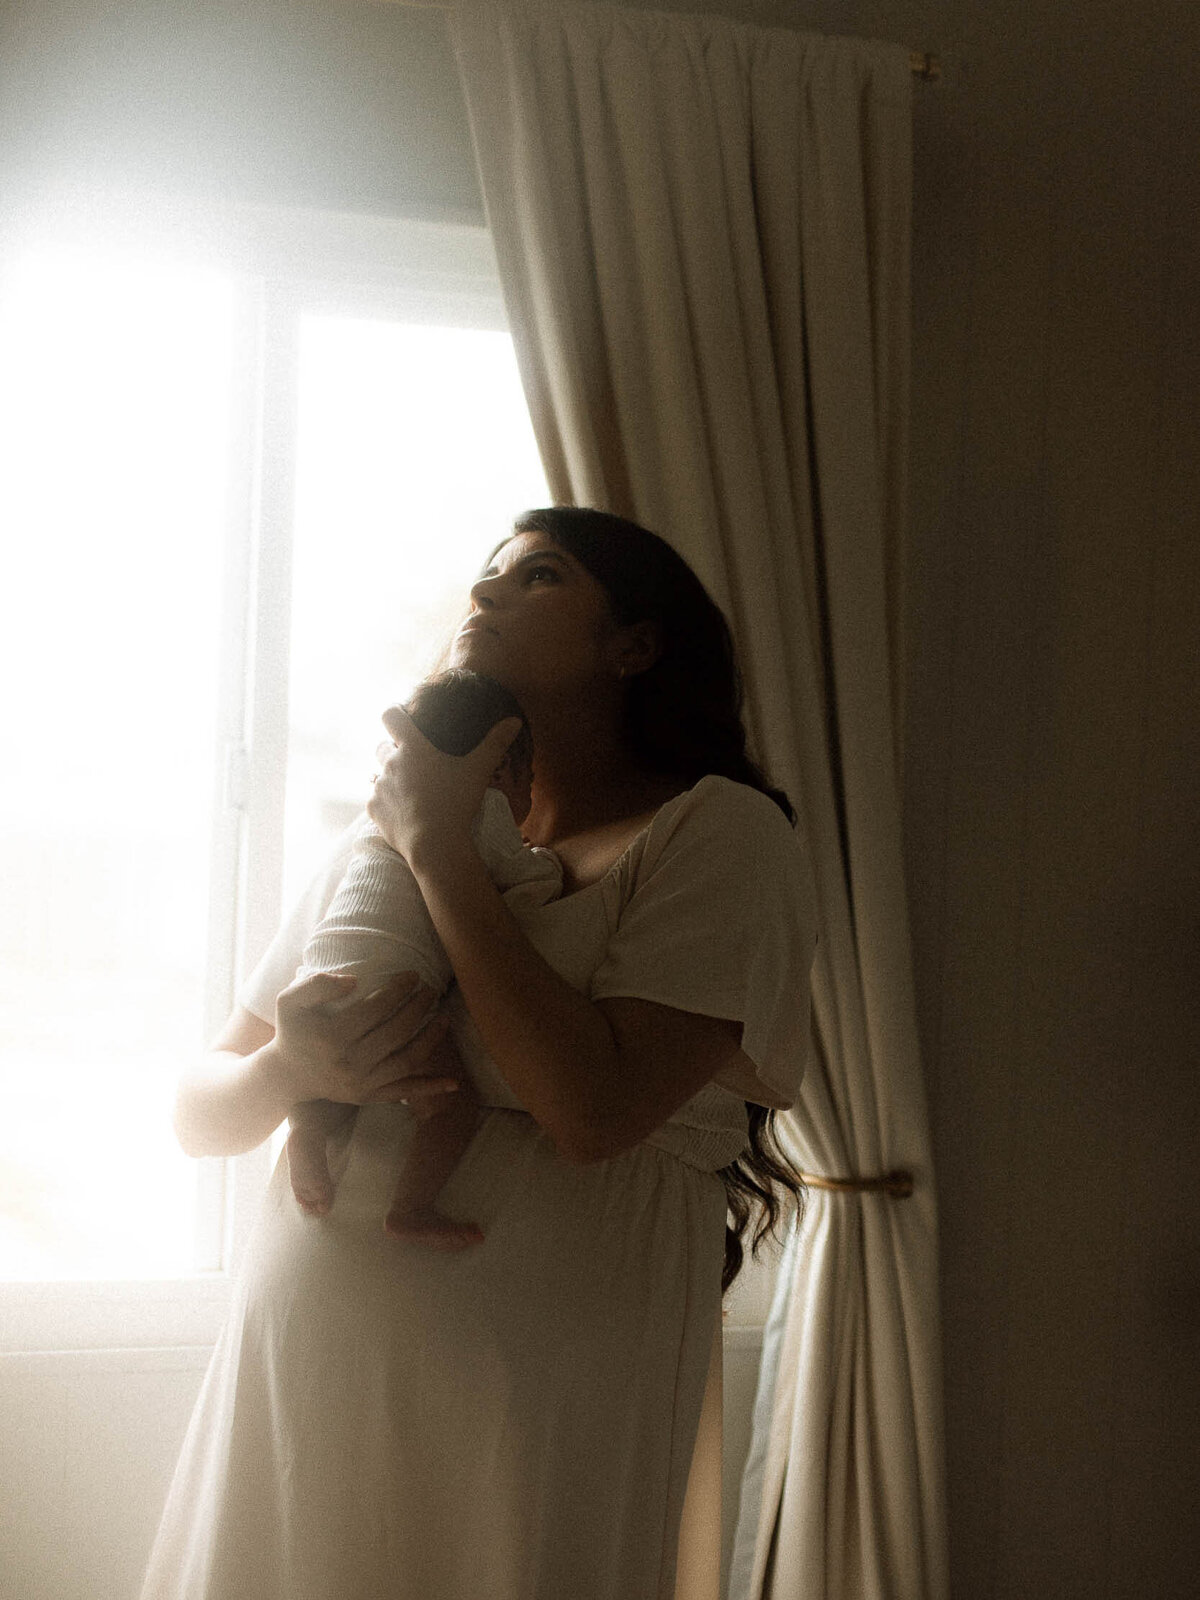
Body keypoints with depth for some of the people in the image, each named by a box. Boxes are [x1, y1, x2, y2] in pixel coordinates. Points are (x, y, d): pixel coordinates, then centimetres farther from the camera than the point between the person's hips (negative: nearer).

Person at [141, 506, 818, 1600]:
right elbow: (200, 1115, 13)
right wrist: (290, 1073, -10)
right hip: (300, 1357, 5)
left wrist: (440, 852, -12)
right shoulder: (385, 836, 13)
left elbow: (594, 1109, -19)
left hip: (545, 1384, -5)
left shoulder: (721, 833, -4)